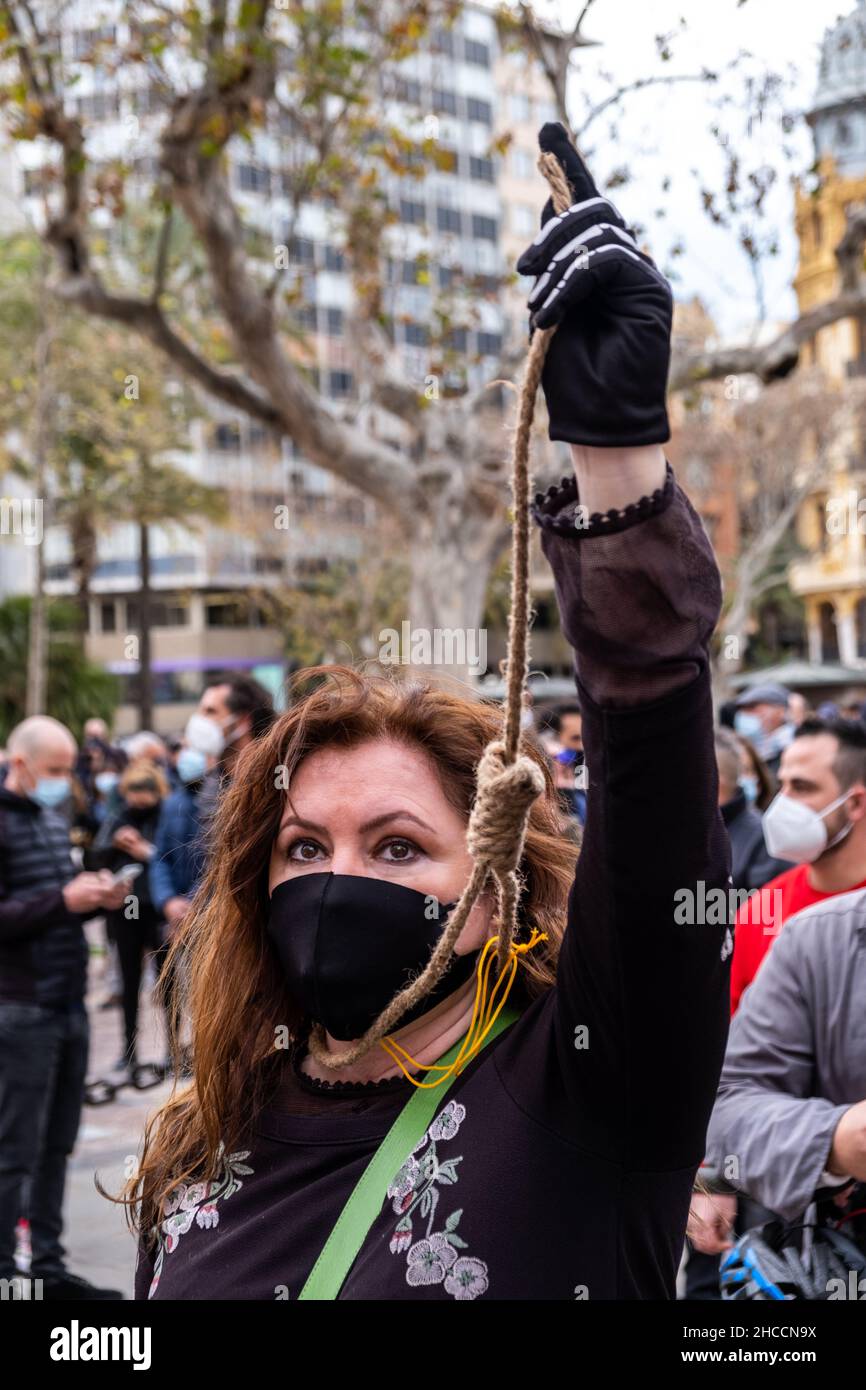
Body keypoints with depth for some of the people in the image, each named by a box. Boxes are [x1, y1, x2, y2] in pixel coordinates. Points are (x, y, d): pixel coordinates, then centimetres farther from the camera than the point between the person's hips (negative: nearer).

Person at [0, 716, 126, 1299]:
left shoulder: (55, 819, 15)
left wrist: (96, 899, 3)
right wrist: (63, 901, -24)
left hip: (70, 1005, 8)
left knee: (57, 1145, 13)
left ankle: (50, 1266, 22)